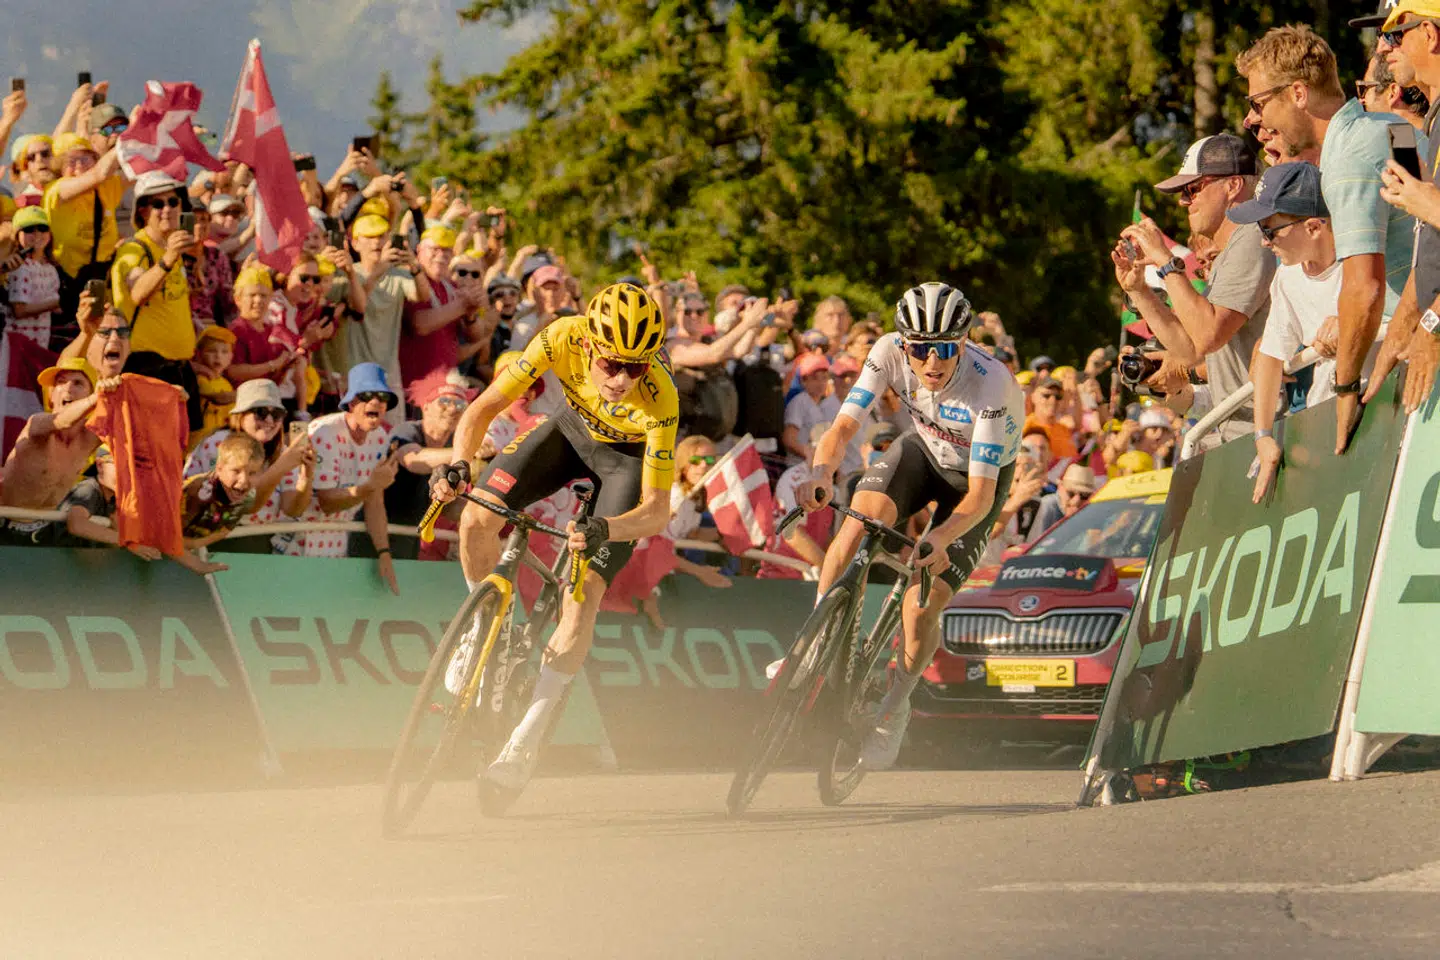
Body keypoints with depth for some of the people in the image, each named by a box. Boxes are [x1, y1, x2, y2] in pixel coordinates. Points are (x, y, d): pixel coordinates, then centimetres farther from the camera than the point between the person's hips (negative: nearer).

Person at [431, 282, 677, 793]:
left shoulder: (660, 400, -38)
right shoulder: (563, 339, -33)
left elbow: (657, 510, -36)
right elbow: (484, 408, -25)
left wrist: (604, 530, -56)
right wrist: (458, 465, -43)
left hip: (629, 455, -3)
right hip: (574, 426, 3)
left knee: (584, 592, -17)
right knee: (477, 519, -18)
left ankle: (524, 742, -9)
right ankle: (485, 627, 13)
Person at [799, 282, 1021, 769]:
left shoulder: (990, 386, -38)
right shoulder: (890, 352, -27)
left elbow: (981, 493, -38)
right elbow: (844, 426, -31)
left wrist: (941, 538, -55)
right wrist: (822, 472, -52)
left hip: (979, 478, -3)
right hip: (924, 450, 3)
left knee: (921, 606, -15)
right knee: (863, 516, -30)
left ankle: (895, 706, 12)